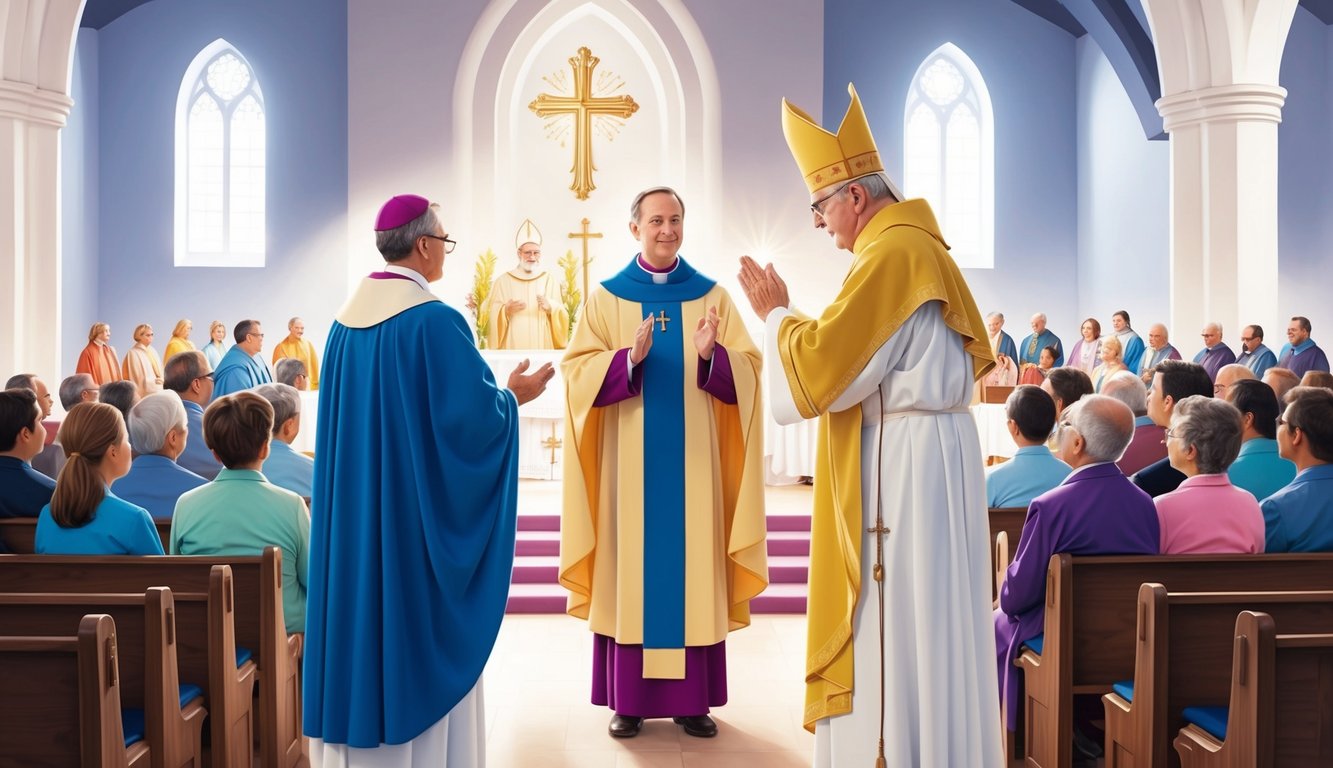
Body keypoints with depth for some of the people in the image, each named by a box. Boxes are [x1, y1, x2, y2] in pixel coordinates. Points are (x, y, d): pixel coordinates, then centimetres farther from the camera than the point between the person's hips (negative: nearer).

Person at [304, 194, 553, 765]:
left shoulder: (346, 320, 7)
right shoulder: (435, 319, -16)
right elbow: (469, 412, -19)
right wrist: (512, 397, 1)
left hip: (358, 510, 7)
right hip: (419, 506, -7)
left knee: (364, 607, 13)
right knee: (421, 627, 3)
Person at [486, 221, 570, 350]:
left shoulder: (551, 281, 10)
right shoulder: (502, 281, 7)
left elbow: (562, 318, 4)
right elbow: (492, 317, 3)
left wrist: (551, 308, -15)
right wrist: (505, 311, -16)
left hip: (543, 349, 1)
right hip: (512, 349, -1)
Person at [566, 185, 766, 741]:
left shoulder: (713, 296, 7)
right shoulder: (606, 298, 5)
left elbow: (748, 369, 0)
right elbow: (578, 371, -5)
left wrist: (711, 355, -20)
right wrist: (629, 357, -22)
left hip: (694, 459, 1)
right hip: (629, 458, -1)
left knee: (693, 567, 3)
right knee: (631, 565, 1)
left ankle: (693, 699, 13)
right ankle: (628, 699, 12)